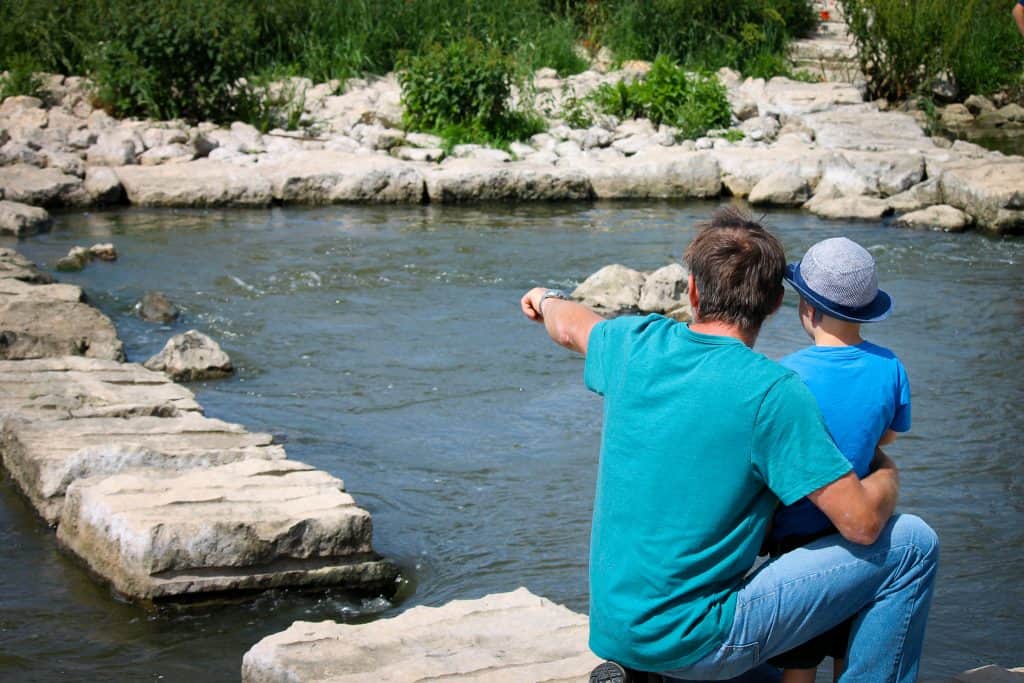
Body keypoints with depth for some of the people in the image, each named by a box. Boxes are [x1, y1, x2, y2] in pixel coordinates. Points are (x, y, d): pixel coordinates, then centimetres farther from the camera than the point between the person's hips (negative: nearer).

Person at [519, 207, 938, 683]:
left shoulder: (637, 345, 0)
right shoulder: (772, 392, -18)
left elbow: (571, 328, 25)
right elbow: (862, 522, -16)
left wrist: (547, 300, 49)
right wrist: (886, 472, 8)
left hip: (612, 628, 7)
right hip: (692, 641, -7)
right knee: (911, 543, -2)